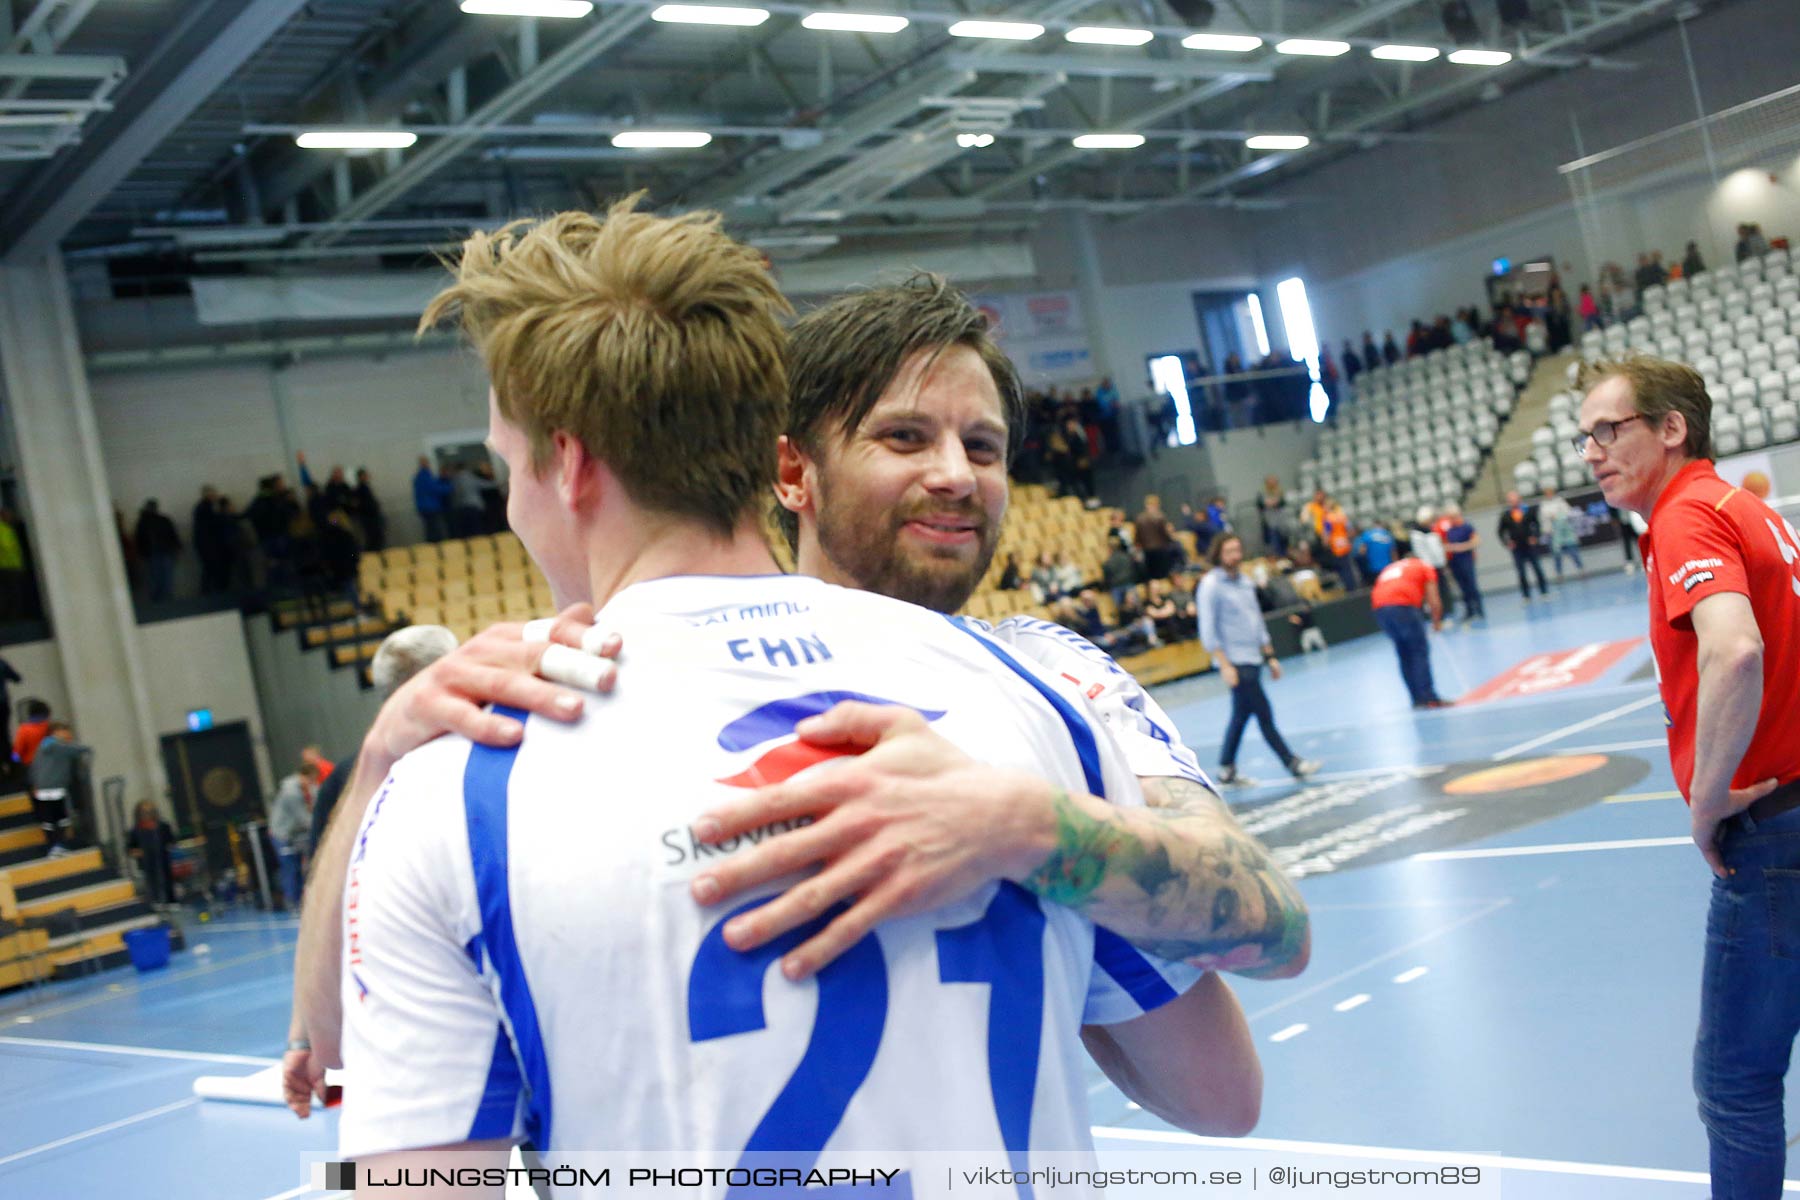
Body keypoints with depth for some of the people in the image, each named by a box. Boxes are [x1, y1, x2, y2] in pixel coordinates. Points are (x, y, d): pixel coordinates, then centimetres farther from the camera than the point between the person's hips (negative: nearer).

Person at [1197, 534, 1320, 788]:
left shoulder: (1245, 582, 13)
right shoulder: (1211, 585, -10)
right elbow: (1208, 631, -13)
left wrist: (1270, 656, 17)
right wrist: (1225, 666, -18)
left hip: (1253, 659, 8)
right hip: (1234, 662, -8)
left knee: (1241, 715, 11)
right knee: (1264, 714, -4)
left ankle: (1226, 770, 19)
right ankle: (1293, 764, 2)